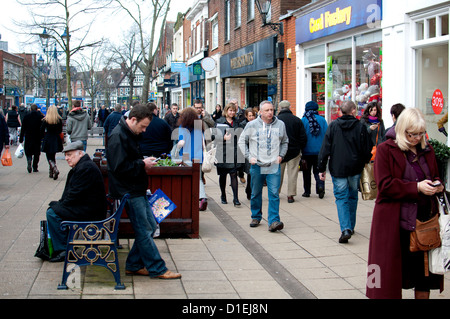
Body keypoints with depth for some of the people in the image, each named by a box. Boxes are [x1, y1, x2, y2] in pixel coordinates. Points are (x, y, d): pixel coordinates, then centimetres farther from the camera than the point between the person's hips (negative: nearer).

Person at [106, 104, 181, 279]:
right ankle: (157, 269, 3)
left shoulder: (130, 134, 14)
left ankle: (133, 265, 19)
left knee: (150, 226, 12)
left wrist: (144, 162, 8)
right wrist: (142, 164, -16)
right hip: (129, 192, -10)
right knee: (144, 230, -4)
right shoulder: (118, 136, -18)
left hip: (137, 190, 10)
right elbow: (119, 168, -24)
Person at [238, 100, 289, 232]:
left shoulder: (280, 125, 6)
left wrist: (281, 155, 6)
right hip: (256, 166, 0)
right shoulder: (252, 125, 0)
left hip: (274, 166, 0)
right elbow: (242, 141, 9)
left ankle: (274, 221, -12)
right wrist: (249, 156, -1)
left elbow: (285, 142, 21)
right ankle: (256, 217, 27)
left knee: (274, 194, -10)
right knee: (256, 193, 11)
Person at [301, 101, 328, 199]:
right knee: (318, 170, 11)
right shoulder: (322, 120, -2)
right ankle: (320, 185, -12)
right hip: (319, 150, 1)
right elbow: (326, 135, -1)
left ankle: (307, 191, 12)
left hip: (307, 151, -1)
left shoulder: (303, 120, -6)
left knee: (307, 172, 10)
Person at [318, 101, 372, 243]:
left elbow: (325, 148, -3)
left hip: (338, 169, -1)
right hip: (355, 169, 1)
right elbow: (367, 150, 0)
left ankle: (345, 229, -15)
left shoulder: (333, 126, -2)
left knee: (341, 198, 1)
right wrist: (365, 163, 18)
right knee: (353, 196, 17)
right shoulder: (360, 127, -3)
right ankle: (350, 227, 26)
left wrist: (321, 168, 1)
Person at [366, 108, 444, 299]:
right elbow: (384, 185, -11)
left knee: (425, 268, 8)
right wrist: (416, 187, -19)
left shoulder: (427, 150, 13)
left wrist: (437, 185, -1)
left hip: (425, 219, 5)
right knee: (392, 271, 0)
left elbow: (435, 176, 23)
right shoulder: (386, 150, -3)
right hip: (395, 223, -5)